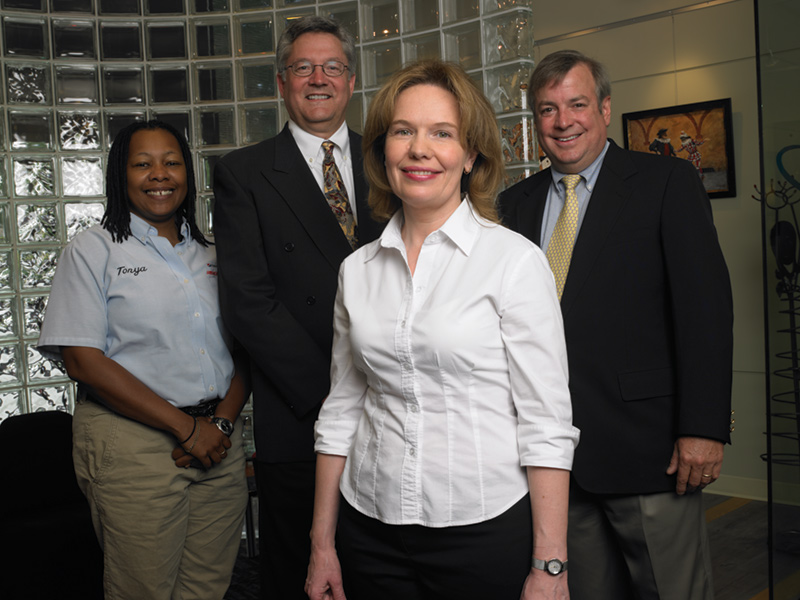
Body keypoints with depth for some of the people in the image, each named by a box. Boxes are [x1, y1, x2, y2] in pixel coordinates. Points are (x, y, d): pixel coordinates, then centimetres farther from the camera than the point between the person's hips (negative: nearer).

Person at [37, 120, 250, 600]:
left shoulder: (210, 253, 14)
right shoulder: (94, 250, 0)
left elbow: (242, 349, 14)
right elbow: (83, 361, -9)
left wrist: (222, 421, -5)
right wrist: (185, 426, -12)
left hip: (219, 440, 4)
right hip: (133, 443, -4)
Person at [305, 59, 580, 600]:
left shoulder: (516, 260, -8)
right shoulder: (358, 270, 4)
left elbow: (546, 423, -10)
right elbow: (342, 411, 9)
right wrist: (322, 544, 8)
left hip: (486, 529, -3)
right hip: (372, 530, 4)